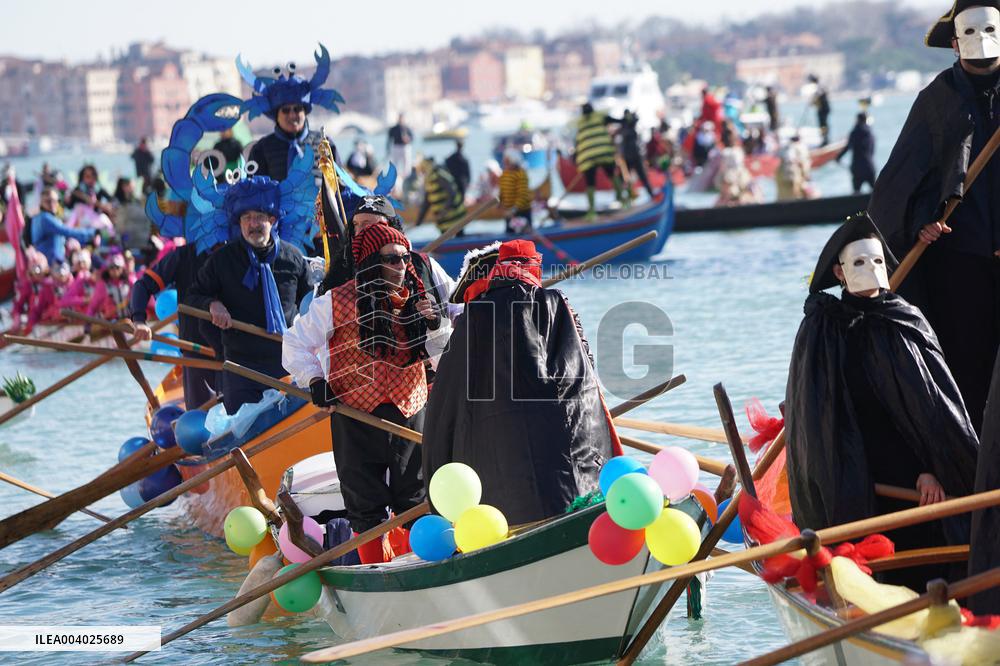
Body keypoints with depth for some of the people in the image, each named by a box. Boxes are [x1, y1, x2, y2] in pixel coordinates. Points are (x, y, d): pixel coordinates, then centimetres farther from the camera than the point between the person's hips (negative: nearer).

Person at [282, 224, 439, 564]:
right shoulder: (339, 301, -9)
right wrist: (314, 380, -9)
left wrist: (437, 327, -9)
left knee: (413, 498, 8)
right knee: (365, 502, 3)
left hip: (410, 411, 3)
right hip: (356, 413, -3)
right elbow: (296, 342, 1)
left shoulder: (417, 300, 2)